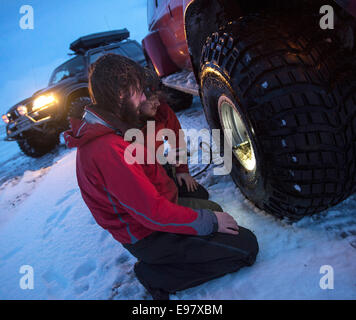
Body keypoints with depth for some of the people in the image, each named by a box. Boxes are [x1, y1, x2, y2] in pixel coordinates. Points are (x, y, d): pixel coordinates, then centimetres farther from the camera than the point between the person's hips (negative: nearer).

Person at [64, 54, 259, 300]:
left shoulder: (100, 132, 1)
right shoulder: (109, 150, -33)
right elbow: (153, 213, -31)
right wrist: (210, 222, -19)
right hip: (149, 237, -10)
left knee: (214, 208, 28)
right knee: (246, 245, -9)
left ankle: (158, 264, 15)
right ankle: (157, 276, -2)